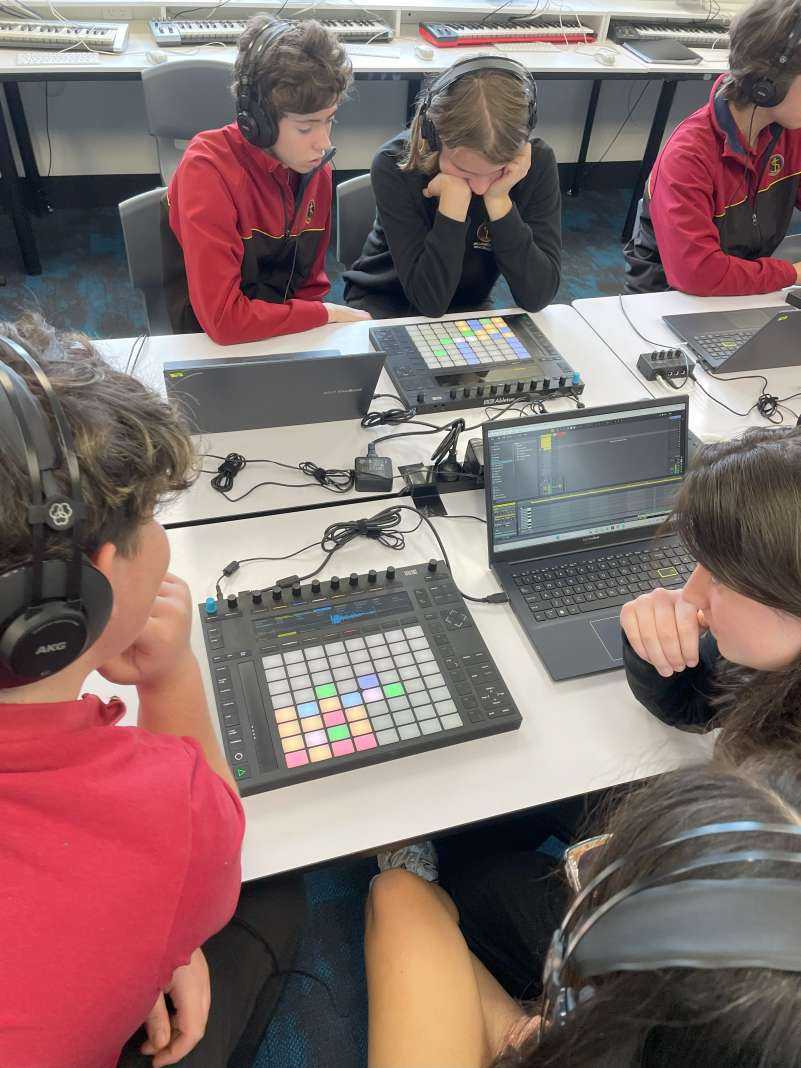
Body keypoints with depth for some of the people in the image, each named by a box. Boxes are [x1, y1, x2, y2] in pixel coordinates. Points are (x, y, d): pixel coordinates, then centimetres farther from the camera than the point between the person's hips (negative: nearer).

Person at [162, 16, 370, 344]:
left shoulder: (315, 166, 0)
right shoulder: (207, 168, -19)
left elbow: (311, 282, 11)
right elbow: (222, 319, -26)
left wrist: (319, 323, -8)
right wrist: (327, 314, -16)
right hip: (214, 346, -6)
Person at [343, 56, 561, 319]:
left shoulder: (537, 162, -15)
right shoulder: (394, 165, -21)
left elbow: (538, 296, -20)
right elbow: (429, 299, -24)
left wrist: (498, 199, -26)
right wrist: (454, 196, -31)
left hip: (469, 307, 2)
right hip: (386, 304, -2)